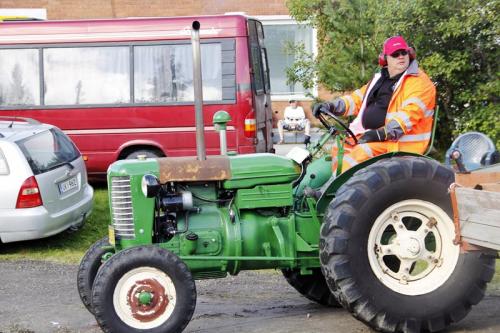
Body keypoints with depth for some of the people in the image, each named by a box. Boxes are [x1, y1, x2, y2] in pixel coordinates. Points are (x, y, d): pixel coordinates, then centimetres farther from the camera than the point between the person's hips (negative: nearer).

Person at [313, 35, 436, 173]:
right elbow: (358, 98, 23)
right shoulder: (379, 79, 21)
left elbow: (410, 113, -20)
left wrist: (384, 133, -30)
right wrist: (332, 106, 5)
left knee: (362, 152, -28)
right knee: (339, 147, -4)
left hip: (399, 142, -9)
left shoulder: (419, 81, -7)